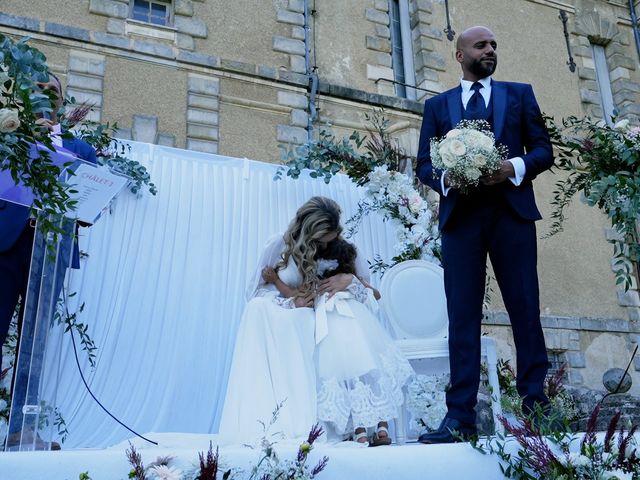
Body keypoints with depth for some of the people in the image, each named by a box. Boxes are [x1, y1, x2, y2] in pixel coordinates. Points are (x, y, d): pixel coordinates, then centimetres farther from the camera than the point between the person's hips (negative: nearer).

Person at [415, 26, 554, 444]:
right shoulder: (437, 105, 17)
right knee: (462, 315, -3)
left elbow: (544, 149, 9)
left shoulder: (520, 94, 17)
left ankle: (535, 404, 10)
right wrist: (446, 177, -12)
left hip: (512, 210, 0)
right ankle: (460, 416, -1)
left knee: (525, 310, 0)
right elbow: (424, 165, 10)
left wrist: (515, 167, -12)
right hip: (460, 215, 0)